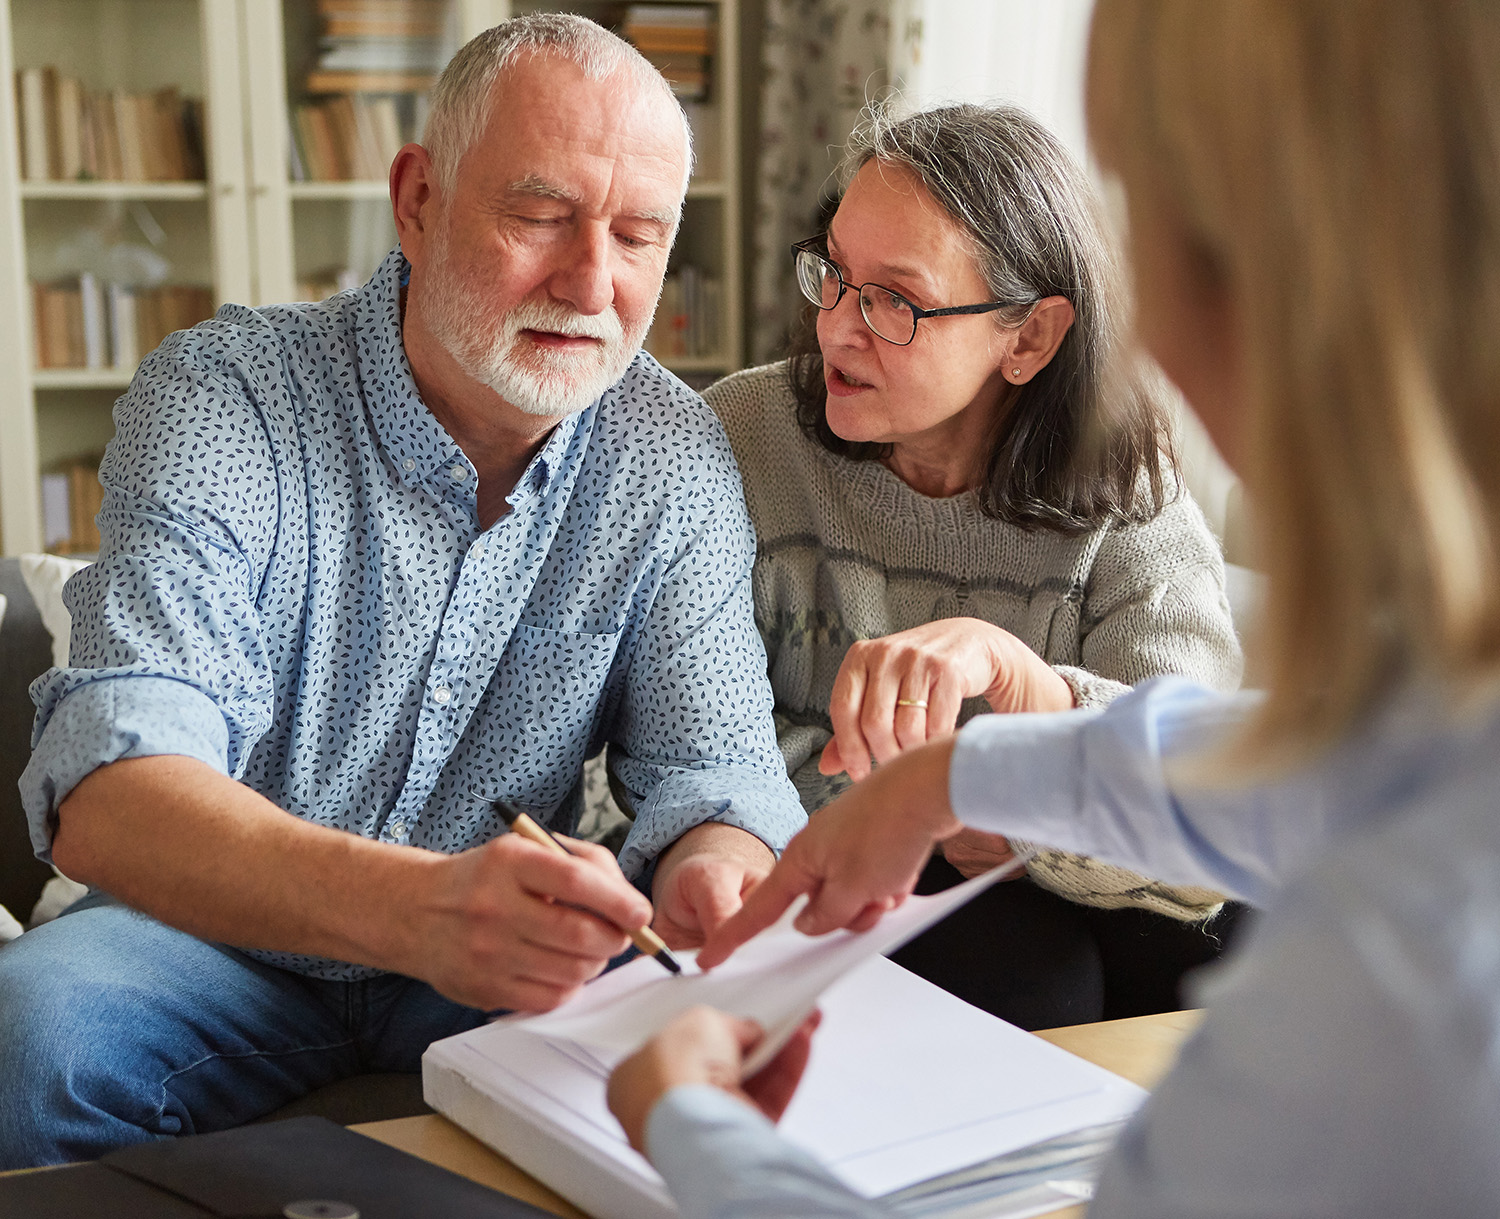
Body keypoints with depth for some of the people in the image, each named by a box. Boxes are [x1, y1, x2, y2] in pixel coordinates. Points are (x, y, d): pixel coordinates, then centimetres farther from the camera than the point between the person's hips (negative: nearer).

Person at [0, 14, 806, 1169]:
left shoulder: (674, 456, -4)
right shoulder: (222, 396, -16)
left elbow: (710, 760, -6)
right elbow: (108, 794, -30)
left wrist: (719, 874, -34)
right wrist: (412, 906, -50)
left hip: (505, 970, 2)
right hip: (219, 941, -1)